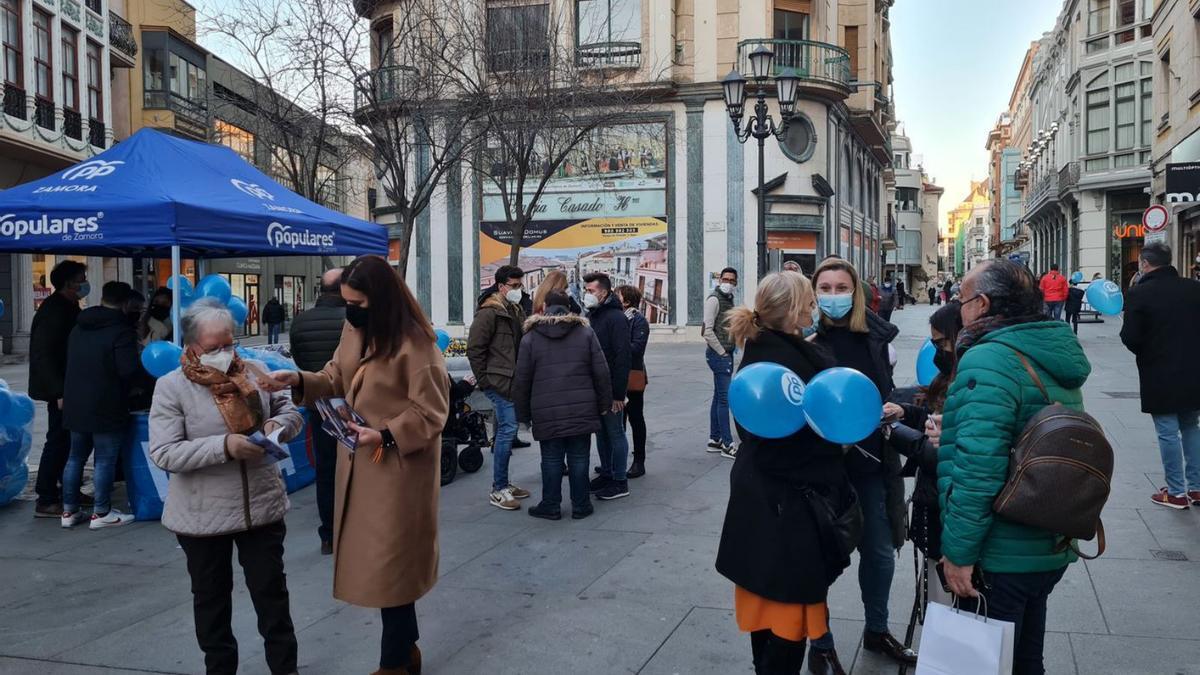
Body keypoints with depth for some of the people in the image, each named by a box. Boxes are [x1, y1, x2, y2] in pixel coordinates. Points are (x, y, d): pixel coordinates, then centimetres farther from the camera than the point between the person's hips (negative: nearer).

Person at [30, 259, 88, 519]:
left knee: (69, 438, 16)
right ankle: (45, 501, -1)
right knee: (58, 440, -6)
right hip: (59, 388, -10)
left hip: (67, 385, 10)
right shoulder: (53, 311, -17)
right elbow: (43, 355, -23)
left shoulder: (67, 308, 13)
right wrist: (60, 392, -26)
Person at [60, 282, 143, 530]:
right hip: (106, 407, -8)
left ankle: (69, 511, 20)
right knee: (106, 459, 1)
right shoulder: (121, 330, -15)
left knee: (76, 456, 15)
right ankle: (101, 513, 6)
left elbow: (69, 364, 18)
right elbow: (129, 370, -22)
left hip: (75, 404, 8)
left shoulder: (78, 328, 11)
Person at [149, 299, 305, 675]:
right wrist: (224, 446, -28)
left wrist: (279, 424, -13)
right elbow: (164, 453, -17)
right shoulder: (171, 387, -10)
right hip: (203, 516, -2)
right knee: (211, 599, 16)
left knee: (271, 593, 11)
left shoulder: (252, 372, 0)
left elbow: (289, 409, 11)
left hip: (262, 507, 2)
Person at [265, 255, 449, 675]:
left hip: (398, 465, -8)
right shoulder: (354, 330, 6)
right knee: (376, 558, 16)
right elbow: (337, 380, 13)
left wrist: (385, 436, -27)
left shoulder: (415, 343, -19)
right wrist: (300, 380, -4)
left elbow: (431, 412, -18)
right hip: (359, 461, 8)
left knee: (389, 561, 2)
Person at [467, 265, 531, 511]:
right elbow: (474, 349, -13)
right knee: (508, 429, -12)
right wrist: (484, 380, -13)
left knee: (506, 430, 13)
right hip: (499, 382, -9)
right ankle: (498, 490, -5)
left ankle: (503, 484, 22)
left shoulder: (518, 311, 16)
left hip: (514, 382, 9)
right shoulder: (489, 313, -10)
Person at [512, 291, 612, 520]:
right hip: (582, 411, 1)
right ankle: (580, 506, 15)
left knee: (551, 459, 8)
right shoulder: (586, 332, 5)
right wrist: (604, 404, 11)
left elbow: (522, 380, 1)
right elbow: (602, 373, 3)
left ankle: (551, 506, 15)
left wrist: (523, 413, 10)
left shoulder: (530, 337, 1)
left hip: (547, 414, -1)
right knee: (579, 458, 8)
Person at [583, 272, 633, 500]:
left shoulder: (616, 317, -15)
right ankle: (606, 474, 27)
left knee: (615, 432, 0)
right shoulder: (591, 315, 11)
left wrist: (619, 393, -22)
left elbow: (623, 356, -20)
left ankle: (620, 482, 9)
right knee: (601, 432, 15)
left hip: (611, 389, -8)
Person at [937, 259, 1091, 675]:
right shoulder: (1058, 359, 9)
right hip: (1053, 547, 9)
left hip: (1002, 556, -8)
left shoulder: (988, 361, -20)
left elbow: (977, 467, -28)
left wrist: (958, 551, -21)